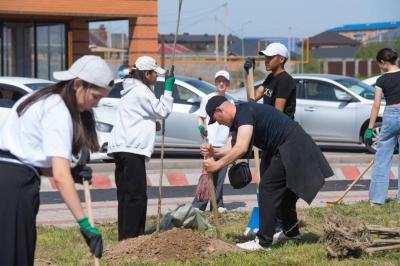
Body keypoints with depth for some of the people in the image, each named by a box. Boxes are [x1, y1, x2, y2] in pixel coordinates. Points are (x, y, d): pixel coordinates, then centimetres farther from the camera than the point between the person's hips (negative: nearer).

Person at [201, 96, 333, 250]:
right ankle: (291, 232, 37)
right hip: (296, 145, 11)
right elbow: (233, 148, 13)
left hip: (292, 147, -11)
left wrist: (217, 165, -21)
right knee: (283, 189, 22)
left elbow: (241, 149, -26)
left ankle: (263, 242, -11)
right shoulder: (238, 119, 15)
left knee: (268, 187, -10)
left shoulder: (244, 113, -17)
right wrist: (214, 152, -5)